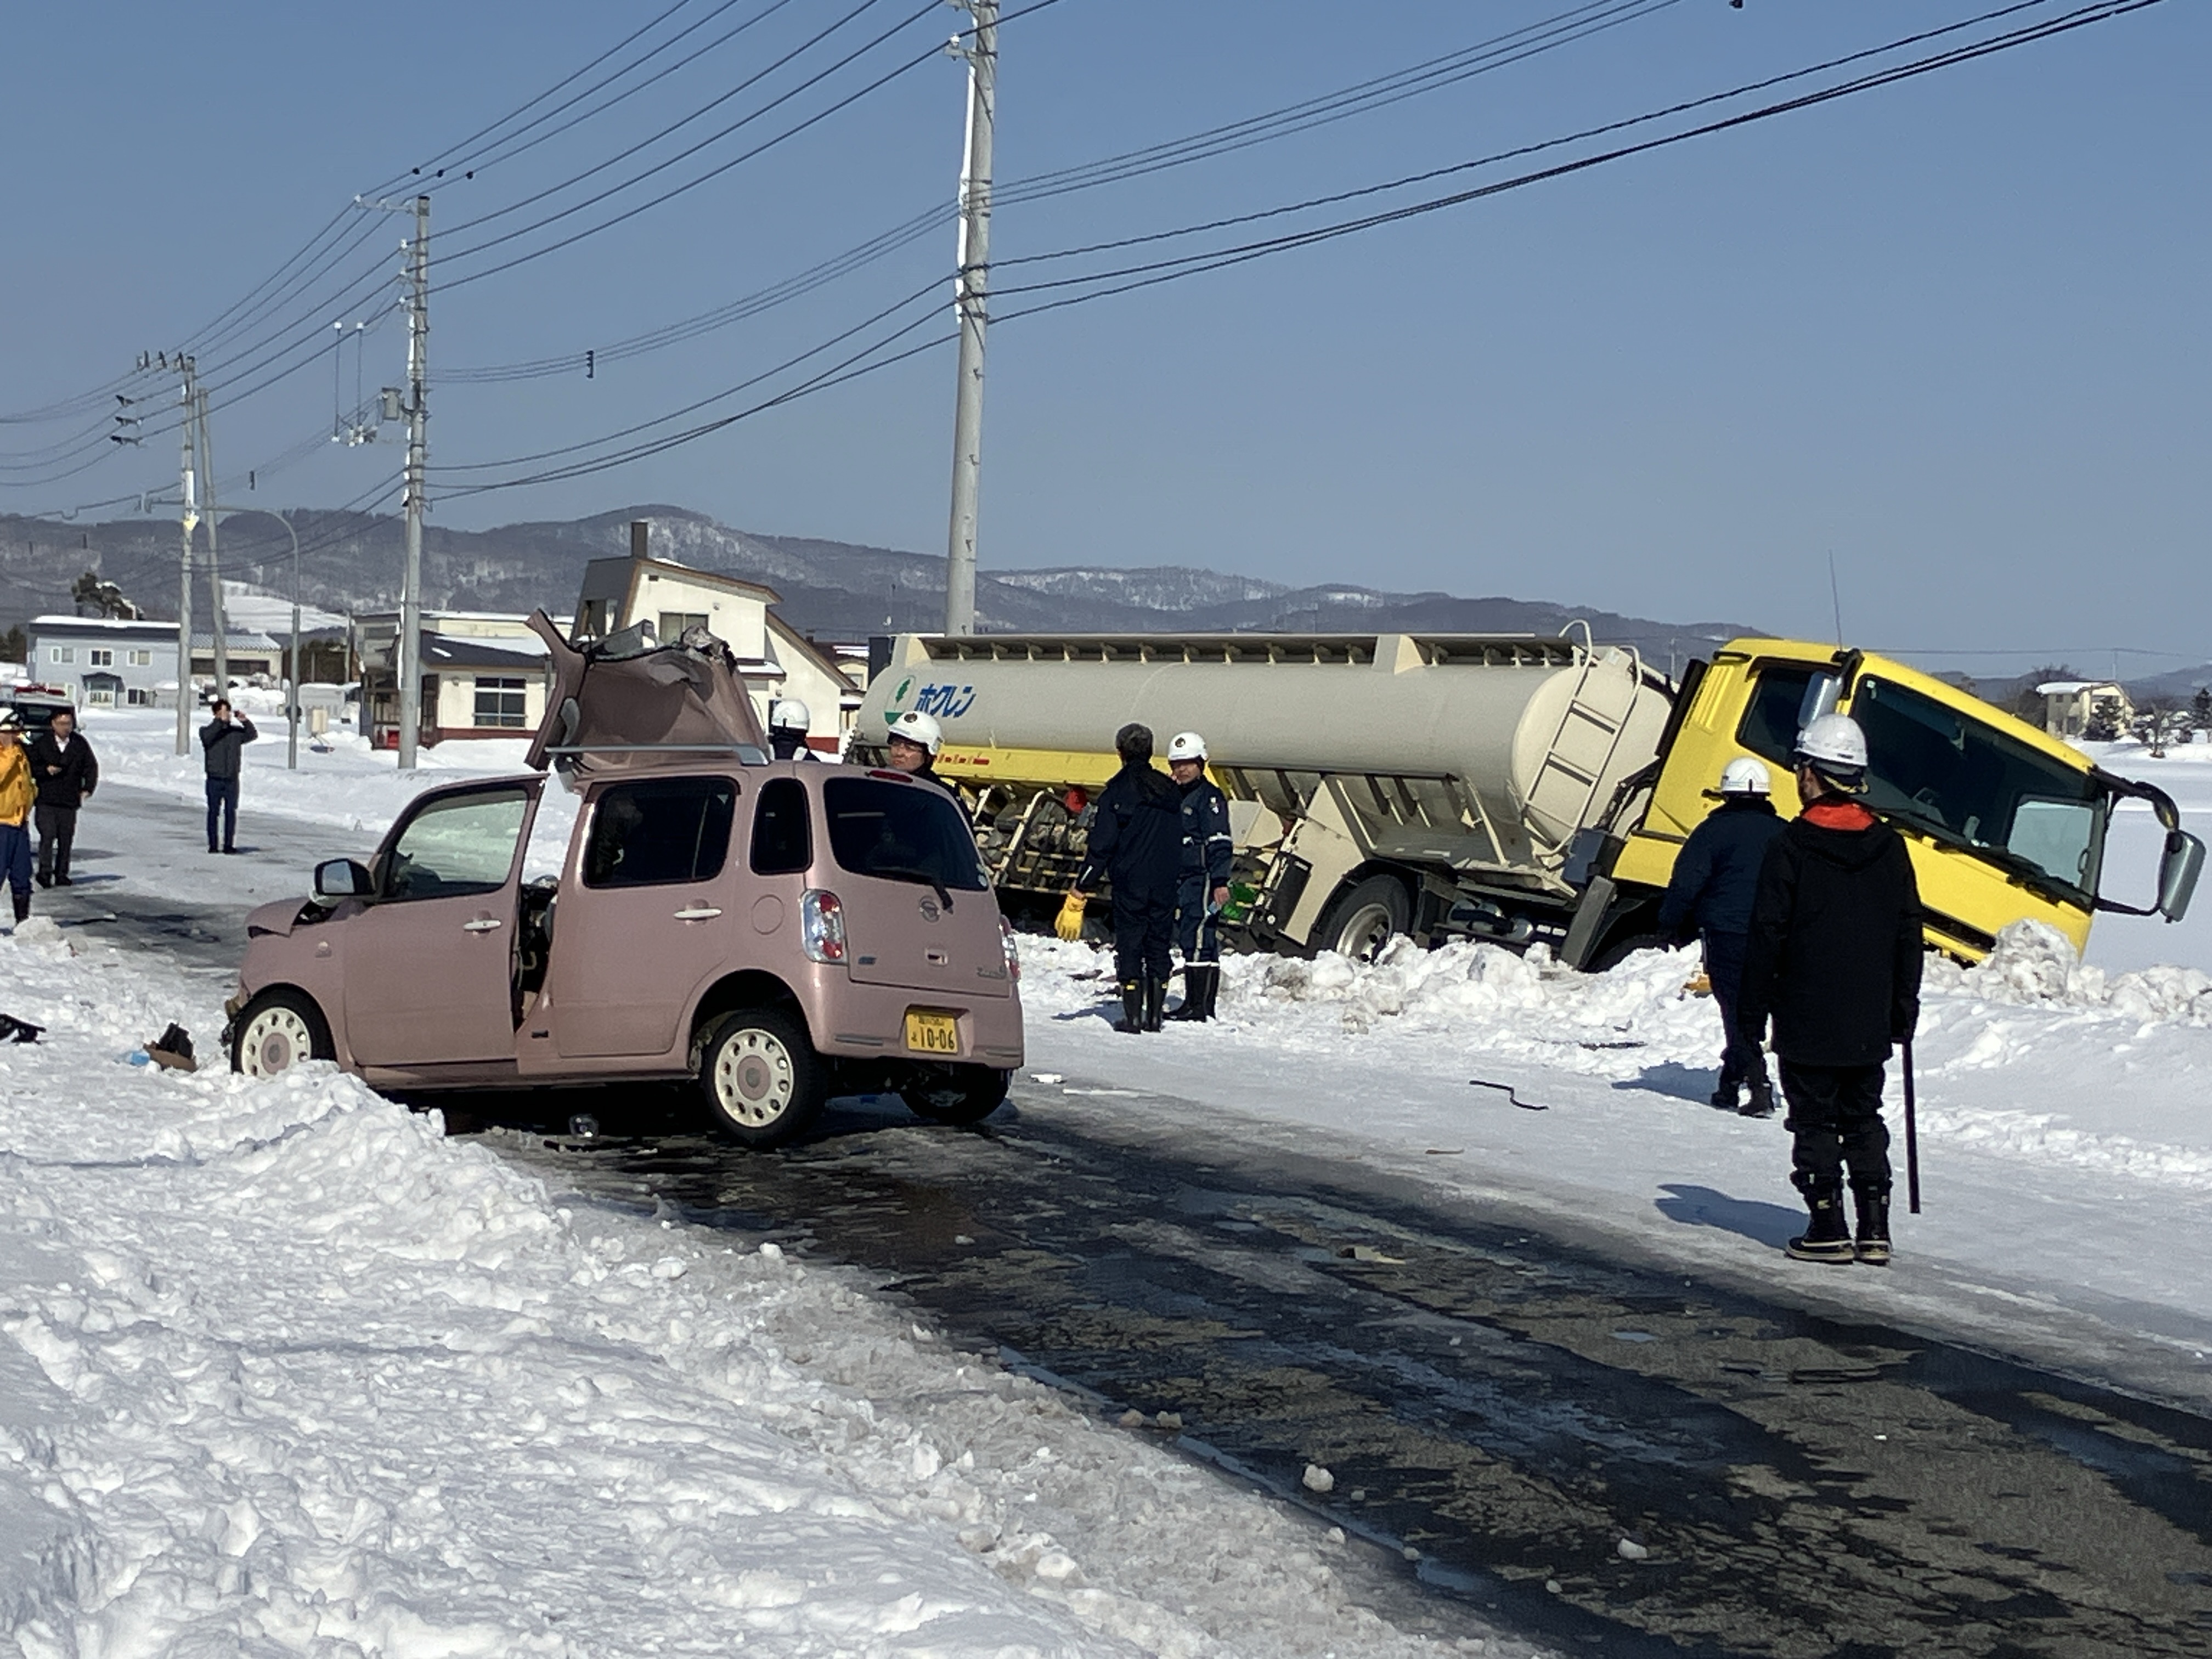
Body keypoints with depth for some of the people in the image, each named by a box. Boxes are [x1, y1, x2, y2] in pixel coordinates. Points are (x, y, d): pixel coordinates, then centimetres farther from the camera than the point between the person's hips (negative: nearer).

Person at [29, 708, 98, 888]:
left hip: (69, 801, 2)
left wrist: (87, 789, 6)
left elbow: (91, 767, 16)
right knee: (47, 835, -13)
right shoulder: (41, 743, 1)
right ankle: (45, 872, -10)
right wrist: (46, 770, -14)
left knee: (66, 838, 3)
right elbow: (30, 766, 3)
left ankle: (61, 875, 11)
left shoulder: (80, 744, 7)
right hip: (46, 800, -2)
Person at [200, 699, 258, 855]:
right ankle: (213, 845, 5)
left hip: (232, 780, 2)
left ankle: (229, 845, 9)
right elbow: (206, 737, -20)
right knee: (214, 812, 1)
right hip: (215, 780, -2)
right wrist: (220, 722, -27)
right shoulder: (208, 729, 1)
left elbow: (253, 735, 0)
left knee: (231, 813, 4)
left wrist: (245, 722, -16)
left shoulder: (236, 731, 9)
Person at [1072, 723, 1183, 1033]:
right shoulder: (1169, 790, 9)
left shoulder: (1118, 790, -8)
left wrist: (1083, 882, -6)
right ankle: (1155, 1016, 10)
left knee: (1129, 947, 0)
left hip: (1130, 881, -5)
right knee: (1158, 947, 9)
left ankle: (1133, 1016, -3)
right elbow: (1180, 840, 14)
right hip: (1166, 883, 5)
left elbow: (1102, 842, -10)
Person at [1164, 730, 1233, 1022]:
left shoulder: (1210, 796, -7)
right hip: (1180, 880, 9)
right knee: (1190, 941, 10)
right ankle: (1199, 1005, 13)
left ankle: (1199, 1006, -13)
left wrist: (1220, 882, -21)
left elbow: (1219, 843, -14)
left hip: (1202, 879, -9)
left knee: (1199, 941, -11)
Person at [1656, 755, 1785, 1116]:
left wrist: (1670, 925, 1)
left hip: (1726, 934, -5)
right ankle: (1729, 1085, 22)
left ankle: (1759, 1088, -14)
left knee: (1736, 1010, -3)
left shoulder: (1714, 830, -6)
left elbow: (1685, 883, -10)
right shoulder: (1783, 834, 9)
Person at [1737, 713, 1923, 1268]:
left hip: (1807, 1023, -5)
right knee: (1864, 1122, 13)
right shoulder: (1889, 847, 4)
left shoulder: (1791, 847, -11)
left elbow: (1767, 936, -10)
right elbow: (1909, 935, 9)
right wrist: (1904, 1009, 16)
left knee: (1815, 1123, 3)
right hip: (1870, 1026, 5)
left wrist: (1752, 1014, -3)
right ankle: (1875, 1230, 10)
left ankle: (1828, 1229, 2)